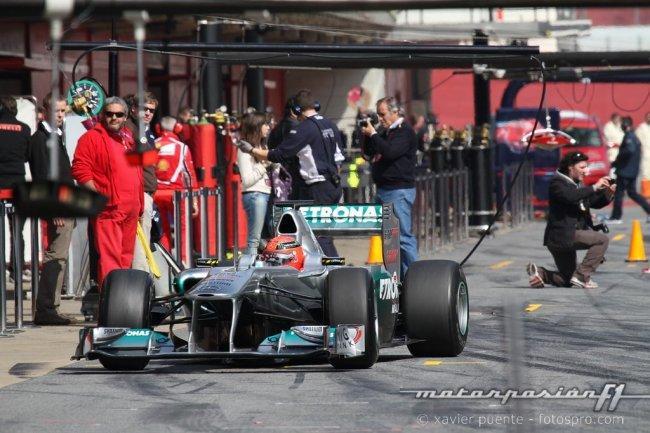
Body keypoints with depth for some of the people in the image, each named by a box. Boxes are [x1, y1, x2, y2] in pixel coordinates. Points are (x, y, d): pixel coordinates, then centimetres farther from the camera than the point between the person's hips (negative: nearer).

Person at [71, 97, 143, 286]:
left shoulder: (128, 139, 20)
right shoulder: (92, 138, -4)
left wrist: (139, 203, 23)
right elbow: (80, 170, -12)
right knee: (110, 257, -13)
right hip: (108, 209, -8)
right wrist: (98, 195, -18)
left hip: (130, 209, 8)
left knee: (126, 257, 12)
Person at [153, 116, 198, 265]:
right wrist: (194, 200, 3)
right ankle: (184, 262, -5)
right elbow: (190, 174, -1)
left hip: (156, 193, 3)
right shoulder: (181, 147, -2)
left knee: (164, 230, 14)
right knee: (183, 229, 4)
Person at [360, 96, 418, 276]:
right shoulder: (387, 132, 20)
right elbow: (368, 151, 23)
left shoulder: (405, 132, -8)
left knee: (403, 234, -11)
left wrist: (373, 134, -12)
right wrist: (367, 135, 6)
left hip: (399, 191, -9)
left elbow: (390, 151, -21)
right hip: (383, 190, 9)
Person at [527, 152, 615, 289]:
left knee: (566, 281, 15)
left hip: (567, 238, 10)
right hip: (561, 235, -10)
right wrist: (594, 187, -28)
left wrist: (608, 193, -1)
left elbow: (595, 203, 19)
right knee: (602, 239, -18)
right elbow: (570, 197, -31)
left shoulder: (577, 184, 17)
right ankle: (582, 275, -17)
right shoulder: (557, 182, -10)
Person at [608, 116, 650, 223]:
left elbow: (630, 150, -31)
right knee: (632, 192, 15)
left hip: (625, 170, -10)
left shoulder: (629, 137, -15)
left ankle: (616, 217, 2)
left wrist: (618, 159, -19)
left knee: (619, 193, -2)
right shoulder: (635, 137, 15)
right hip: (633, 171, 10)